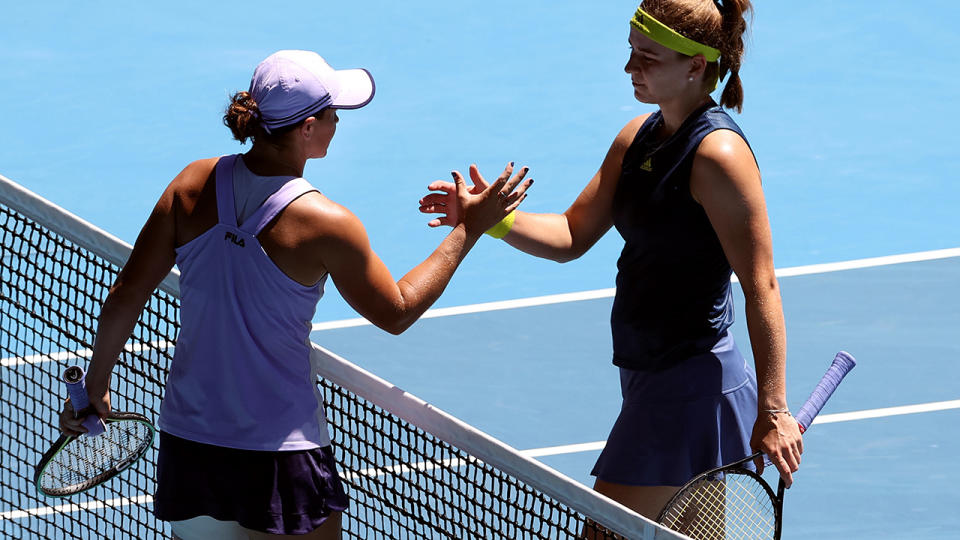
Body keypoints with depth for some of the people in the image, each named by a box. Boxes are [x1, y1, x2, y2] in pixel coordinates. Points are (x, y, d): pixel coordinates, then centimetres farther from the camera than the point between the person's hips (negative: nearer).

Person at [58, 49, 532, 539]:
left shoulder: (192, 186, -4)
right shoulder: (324, 225, -16)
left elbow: (126, 296, 1)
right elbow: (396, 312, 0)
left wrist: (95, 385, 15)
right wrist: (468, 231, 6)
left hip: (185, 443, 5)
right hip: (281, 456, -5)